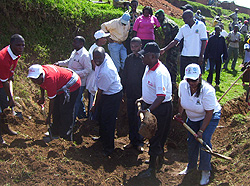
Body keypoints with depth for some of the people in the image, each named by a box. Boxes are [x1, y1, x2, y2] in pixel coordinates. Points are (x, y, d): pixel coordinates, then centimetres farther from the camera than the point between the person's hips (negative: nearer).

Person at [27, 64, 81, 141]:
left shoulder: (49, 79, -38)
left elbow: (52, 100, -29)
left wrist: (49, 117, -21)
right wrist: (42, 97, 16)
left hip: (72, 86, -10)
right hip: (61, 87, 10)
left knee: (66, 112, -11)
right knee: (56, 110, 13)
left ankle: (65, 137, -1)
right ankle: (55, 133, 25)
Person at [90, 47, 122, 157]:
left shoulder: (105, 72, -37)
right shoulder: (105, 57, -12)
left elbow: (100, 91, -25)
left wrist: (94, 106, -12)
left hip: (113, 97, -10)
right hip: (107, 93, 10)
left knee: (107, 122, 1)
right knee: (101, 117, 26)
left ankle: (108, 148, 18)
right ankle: (102, 137, 50)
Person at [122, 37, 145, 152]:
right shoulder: (128, 59, 8)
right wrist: (124, 89, 11)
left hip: (141, 94, -5)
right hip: (130, 93, 5)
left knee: (139, 118, 0)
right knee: (131, 118, 11)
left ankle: (139, 142, 13)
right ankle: (132, 140, 23)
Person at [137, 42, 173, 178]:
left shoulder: (160, 73, -29)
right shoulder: (148, 67, 3)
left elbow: (161, 97, -32)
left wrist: (148, 110, -38)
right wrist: (143, 98, 19)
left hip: (160, 108, -10)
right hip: (150, 105, 10)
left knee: (155, 138, 2)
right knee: (153, 135, 24)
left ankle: (152, 169, 17)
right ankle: (159, 159, 45)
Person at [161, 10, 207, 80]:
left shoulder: (200, 25, -3)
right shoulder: (183, 28, 10)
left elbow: (204, 42, -5)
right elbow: (175, 41, 10)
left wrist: (201, 56, -10)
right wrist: (164, 49, 1)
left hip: (196, 57, -4)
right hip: (184, 56, 4)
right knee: (183, 77, 5)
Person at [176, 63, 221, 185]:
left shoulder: (207, 91, -34)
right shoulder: (183, 85, -18)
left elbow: (209, 113, -26)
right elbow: (181, 99, 6)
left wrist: (201, 130, -25)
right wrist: (180, 113, -5)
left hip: (210, 117, -5)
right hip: (192, 118, 6)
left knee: (204, 140, -15)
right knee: (191, 141, 10)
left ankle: (205, 171, 4)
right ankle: (191, 166, 34)